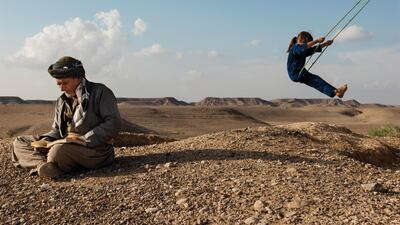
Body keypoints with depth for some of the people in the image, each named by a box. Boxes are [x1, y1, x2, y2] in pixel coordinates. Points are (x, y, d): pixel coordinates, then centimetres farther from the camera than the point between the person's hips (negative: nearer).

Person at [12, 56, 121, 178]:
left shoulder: (100, 92, -4)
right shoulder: (61, 101, 18)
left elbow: (113, 124, -14)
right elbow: (56, 130, 22)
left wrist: (85, 139, -20)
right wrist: (45, 140, -2)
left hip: (95, 149, -7)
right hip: (65, 144, 8)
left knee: (58, 151, -37)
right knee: (19, 142, 1)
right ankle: (44, 164, -25)